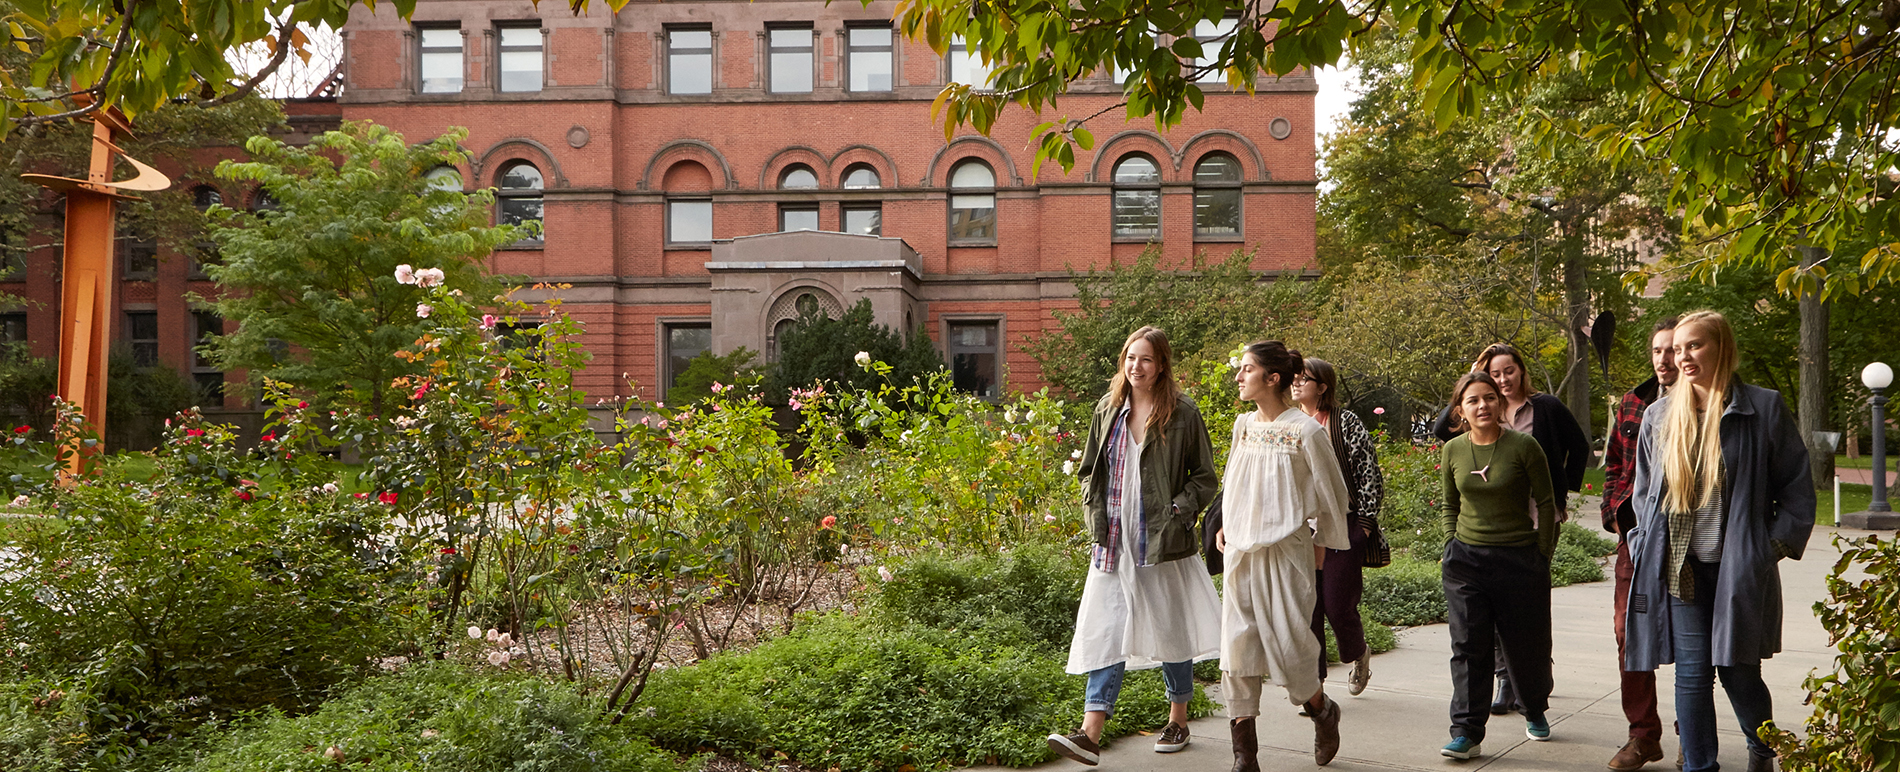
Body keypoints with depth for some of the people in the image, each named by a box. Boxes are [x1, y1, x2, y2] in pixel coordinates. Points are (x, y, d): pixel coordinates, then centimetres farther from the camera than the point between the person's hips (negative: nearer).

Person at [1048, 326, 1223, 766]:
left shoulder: (1182, 414, -3)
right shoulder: (1108, 410, 9)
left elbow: (1204, 477, 1)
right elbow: (1090, 470, 18)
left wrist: (1179, 511, -13)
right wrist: (1095, 515, 4)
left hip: (1163, 543, -3)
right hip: (1114, 542, 3)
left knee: (1171, 626, 9)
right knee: (1107, 630, -4)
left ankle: (1178, 720, 27)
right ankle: (1091, 734, -9)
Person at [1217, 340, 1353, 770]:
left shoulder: (1305, 431, -10)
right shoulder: (1243, 425, 8)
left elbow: (1332, 493, 0)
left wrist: (1319, 543, 6)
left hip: (1285, 551, -5)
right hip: (1241, 552, 6)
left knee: (1288, 643, -4)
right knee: (1237, 646, 1)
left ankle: (1322, 711, 29)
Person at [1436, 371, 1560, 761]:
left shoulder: (1523, 446, -8)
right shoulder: (1453, 451, 2)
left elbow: (1546, 504, -2)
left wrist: (1542, 555, -3)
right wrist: (1452, 546, 7)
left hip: (1519, 558, -2)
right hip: (1466, 559, 2)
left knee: (1526, 644, 9)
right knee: (1469, 645, -4)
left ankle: (1536, 712, 36)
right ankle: (1467, 733, -2)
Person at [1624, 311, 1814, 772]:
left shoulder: (1763, 409, -1)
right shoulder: (1659, 416, 9)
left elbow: (1796, 485, 2)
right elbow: (1643, 492, 18)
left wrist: (1777, 544, -6)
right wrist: (1645, 547, 9)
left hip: (1740, 570, -3)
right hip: (1681, 569, 3)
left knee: (1738, 672, 3)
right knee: (1692, 672, 1)